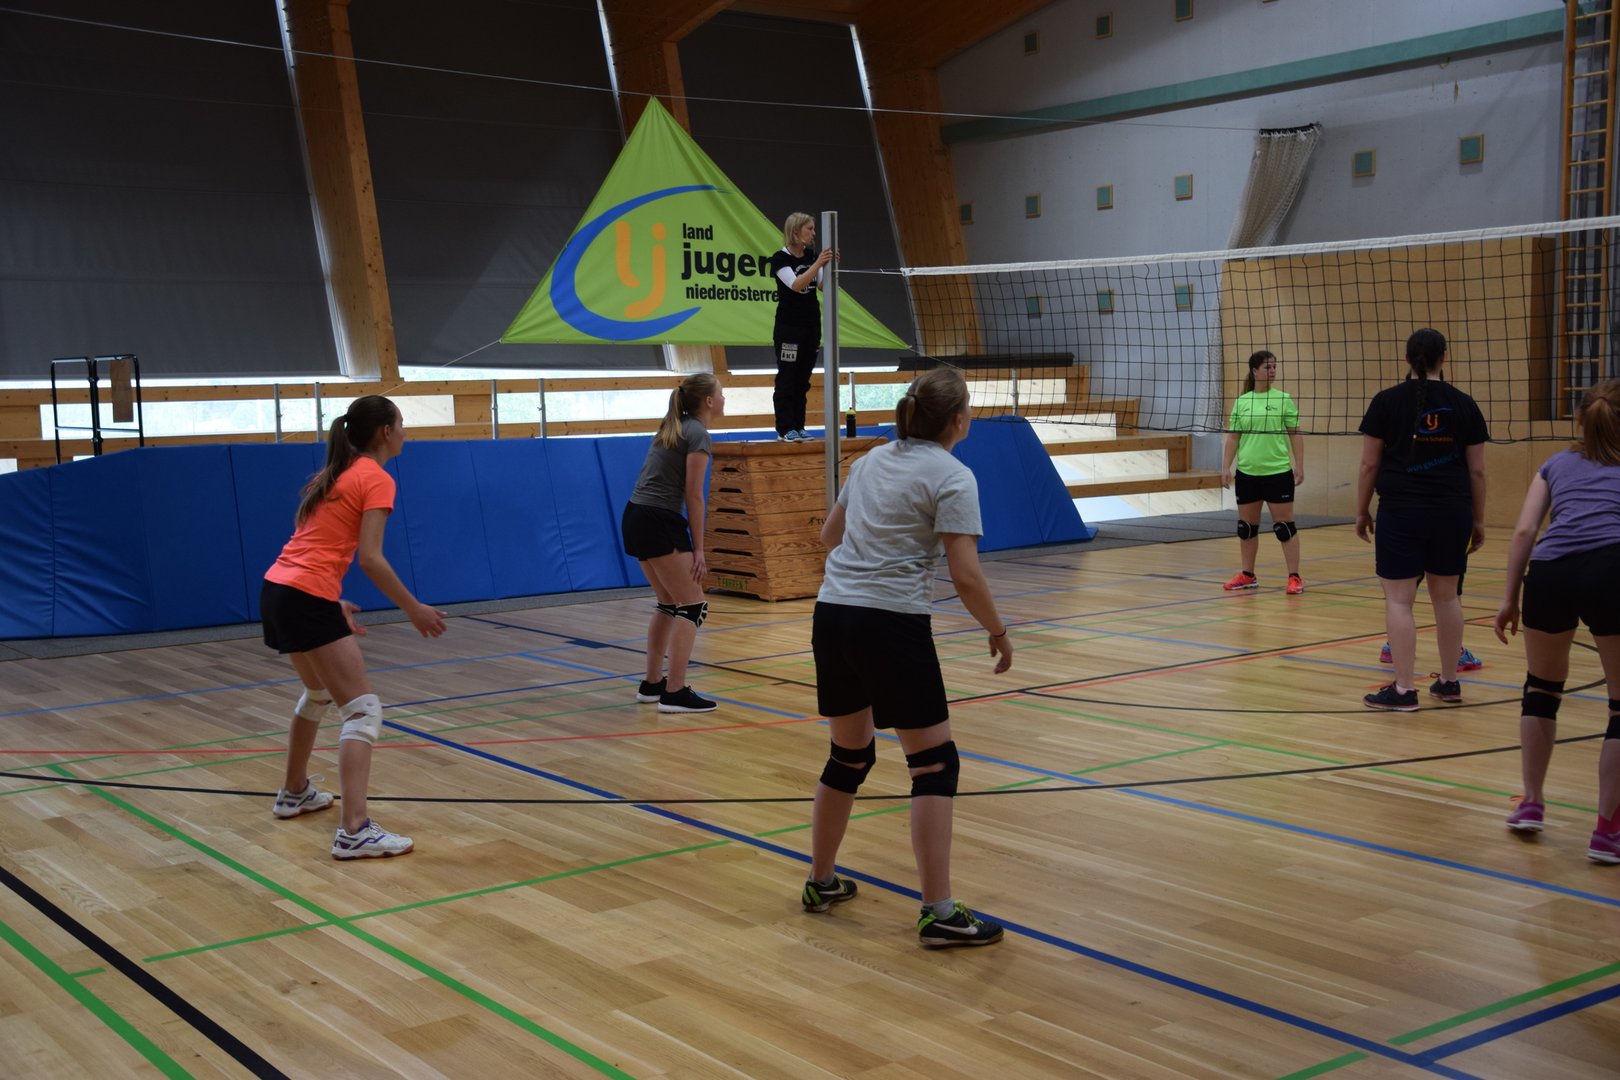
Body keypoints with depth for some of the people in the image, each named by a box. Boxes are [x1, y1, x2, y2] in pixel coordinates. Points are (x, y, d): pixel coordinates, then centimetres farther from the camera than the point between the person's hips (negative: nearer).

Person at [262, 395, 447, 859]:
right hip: (307, 598, -10)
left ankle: (294, 794, 44)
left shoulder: (335, 474, 18)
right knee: (362, 710, -10)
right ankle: (354, 831, -20)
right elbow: (370, 559, -15)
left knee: (318, 693, 30)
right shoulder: (376, 479, -7)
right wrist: (414, 610, -8)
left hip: (277, 589, 10)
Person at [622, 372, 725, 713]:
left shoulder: (673, 428, 16)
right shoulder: (697, 434, -10)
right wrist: (698, 549, -9)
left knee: (669, 603, 18)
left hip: (635, 519, 9)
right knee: (693, 606, -3)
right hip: (660, 523, -9)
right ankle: (674, 693, -6)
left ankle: (652, 684, 23)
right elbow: (693, 496, -12)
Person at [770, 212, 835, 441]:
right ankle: (785, 429, 2)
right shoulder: (780, 258, -11)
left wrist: (829, 265, -17)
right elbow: (796, 284, -24)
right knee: (786, 379, -2)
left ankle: (798, 426, 15)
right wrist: (818, 263, -32)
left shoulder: (812, 255, 7)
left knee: (803, 380, 9)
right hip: (788, 328, -6)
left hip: (811, 326, 6)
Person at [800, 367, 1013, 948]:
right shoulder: (952, 478, -8)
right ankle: (939, 912, -1)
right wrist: (998, 632, 1)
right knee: (934, 763, 1)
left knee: (849, 754, 21)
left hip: (831, 614, 7)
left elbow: (829, 534, 24)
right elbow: (966, 576, -13)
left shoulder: (872, 460, 13)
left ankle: (821, 882, 33)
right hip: (892, 626, -7)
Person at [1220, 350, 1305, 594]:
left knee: (1284, 525, -2)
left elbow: (1295, 435, 0)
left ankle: (1294, 577, 4)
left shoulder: (1283, 399, 0)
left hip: (1278, 472, -3)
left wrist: (1299, 465, -6)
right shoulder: (1241, 402, 6)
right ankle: (1248, 575, 23)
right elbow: (1233, 437, 9)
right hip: (1247, 473, 3)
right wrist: (1226, 467, 3)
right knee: (1246, 525, 10)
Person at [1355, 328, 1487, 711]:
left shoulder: (1387, 401, -2)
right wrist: (1478, 520, 15)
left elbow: (1369, 464, -2)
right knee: (1446, 596, 14)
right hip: (1452, 513, 3)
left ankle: (1403, 689, -3)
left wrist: (1362, 511, 8)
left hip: (1401, 513, -3)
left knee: (1399, 600, -1)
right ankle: (1449, 682, 23)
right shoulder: (1463, 404, 5)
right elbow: (1477, 470, 7)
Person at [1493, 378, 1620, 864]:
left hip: (1550, 573, 2)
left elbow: (1524, 531, 13)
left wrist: (1509, 598, 14)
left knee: (1542, 686, 27)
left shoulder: (1556, 464, 26)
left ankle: (1532, 802, 32)